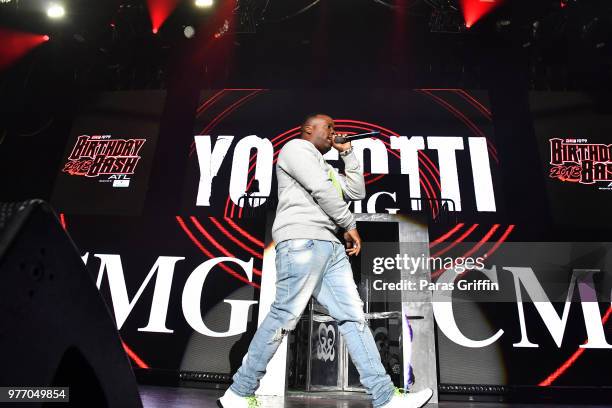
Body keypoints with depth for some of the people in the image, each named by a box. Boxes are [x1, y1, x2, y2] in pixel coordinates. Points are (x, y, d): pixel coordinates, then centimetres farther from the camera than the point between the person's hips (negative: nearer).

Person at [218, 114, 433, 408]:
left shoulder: (323, 167, 33)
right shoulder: (296, 147, 6)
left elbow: (357, 191, 29)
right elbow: (321, 190, -7)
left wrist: (347, 153, 28)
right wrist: (350, 225, -1)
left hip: (331, 246, 9)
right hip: (301, 241, -9)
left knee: (353, 317, 0)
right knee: (284, 317, -12)